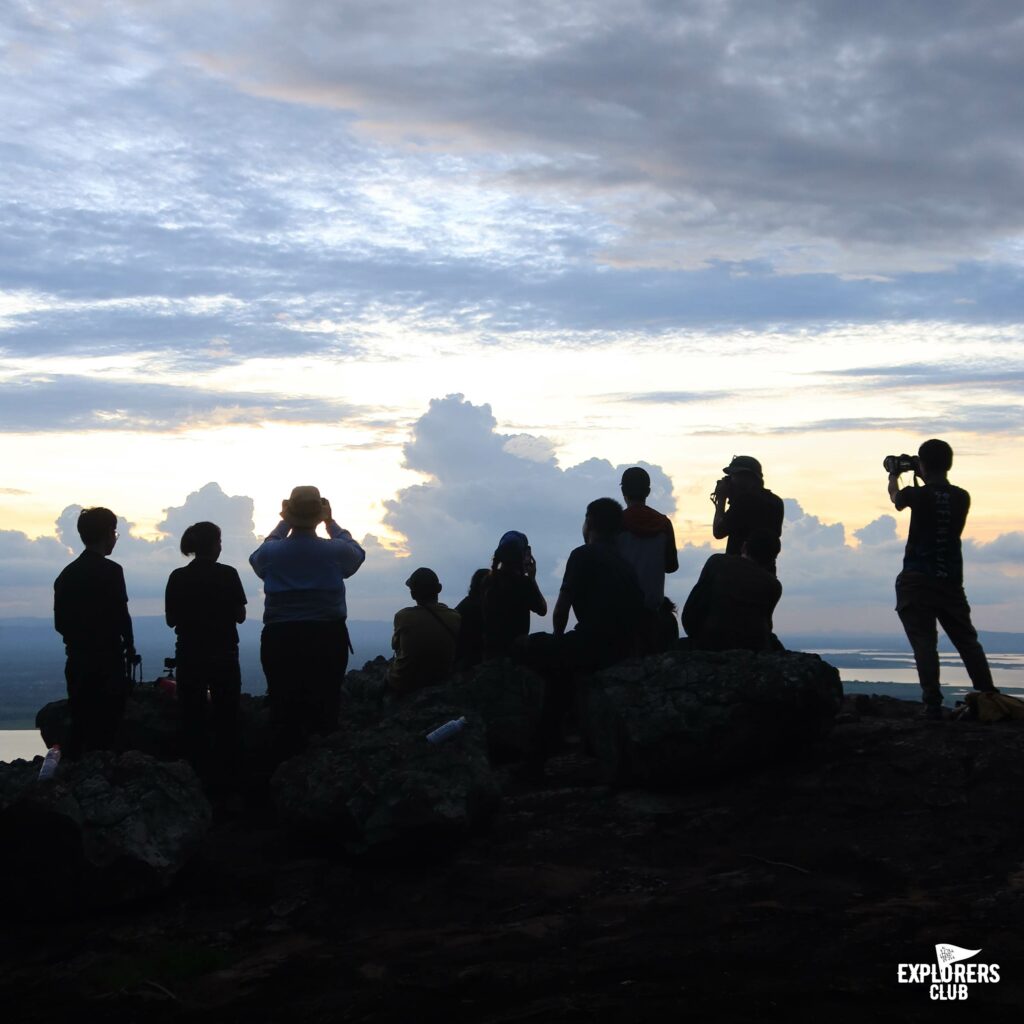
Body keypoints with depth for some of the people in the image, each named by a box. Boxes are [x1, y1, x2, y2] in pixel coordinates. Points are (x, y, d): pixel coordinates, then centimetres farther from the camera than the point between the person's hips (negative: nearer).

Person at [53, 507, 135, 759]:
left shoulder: (67, 573, 7)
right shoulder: (111, 571, -12)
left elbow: (60, 622, 9)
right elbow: (120, 615, -14)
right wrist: (129, 645, 1)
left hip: (77, 660, 6)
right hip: (106, 661, -6)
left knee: (80, 724, 14)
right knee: (105, 728, 0)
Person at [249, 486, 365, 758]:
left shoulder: (271, 553, -1)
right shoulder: (335, 552, -4)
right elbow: (356, 552, 21)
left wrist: (283, 524, 32)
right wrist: (331, 523, 31)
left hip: (280, 641, 1)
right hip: (328, 640, -1)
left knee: (284, 713, 5)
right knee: (325, 714, 4)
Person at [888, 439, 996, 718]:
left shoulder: (918, 495, -9)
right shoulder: (962, 498, 2)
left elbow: (896, 497, 15)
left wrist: (894, 475, 35)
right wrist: (926, 479, 36)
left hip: (917, 582, -4)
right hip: (951, 580, 5)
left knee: (924, 643, -8)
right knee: (967, 640, 11)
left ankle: (933, 704, -15)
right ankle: (989, 698, 8)